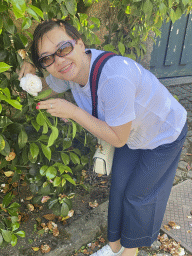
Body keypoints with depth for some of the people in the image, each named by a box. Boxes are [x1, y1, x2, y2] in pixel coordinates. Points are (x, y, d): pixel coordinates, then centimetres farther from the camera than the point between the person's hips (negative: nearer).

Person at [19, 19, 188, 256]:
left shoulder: (114, 78, -43)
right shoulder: (70, 69, -18)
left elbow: (118, 138, -31)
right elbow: (43, 85, 6)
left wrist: (73, 111, -32)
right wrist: (30, 70, -17)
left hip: (164, 133, -6)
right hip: (132, 132, 7)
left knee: (138, 196, 9)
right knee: (119, 188, 15)